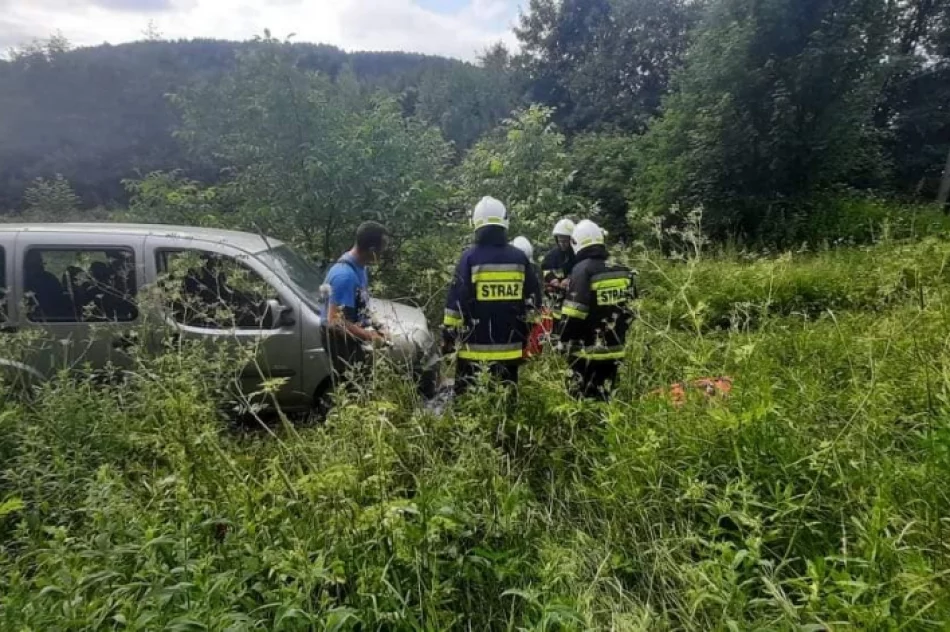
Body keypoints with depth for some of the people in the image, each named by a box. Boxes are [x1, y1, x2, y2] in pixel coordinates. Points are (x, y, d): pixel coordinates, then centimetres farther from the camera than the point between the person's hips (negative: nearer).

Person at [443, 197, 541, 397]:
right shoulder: (520, 257, 3)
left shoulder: (470, 256, -8)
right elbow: (532, 298, 8)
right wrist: (524, 332, 19)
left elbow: (456, 300, -8)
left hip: (475, 346, -3)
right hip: (509, 345, 4)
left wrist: (448, 332, 1)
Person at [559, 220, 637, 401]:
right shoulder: (622, 271, 8)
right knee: (603, 397, 15)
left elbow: (574, 313, -17)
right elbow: (628, 310, 13)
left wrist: (565, 340, -6)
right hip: (614, 348, 7)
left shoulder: (583, 270, -13)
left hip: (589, 351, -6)